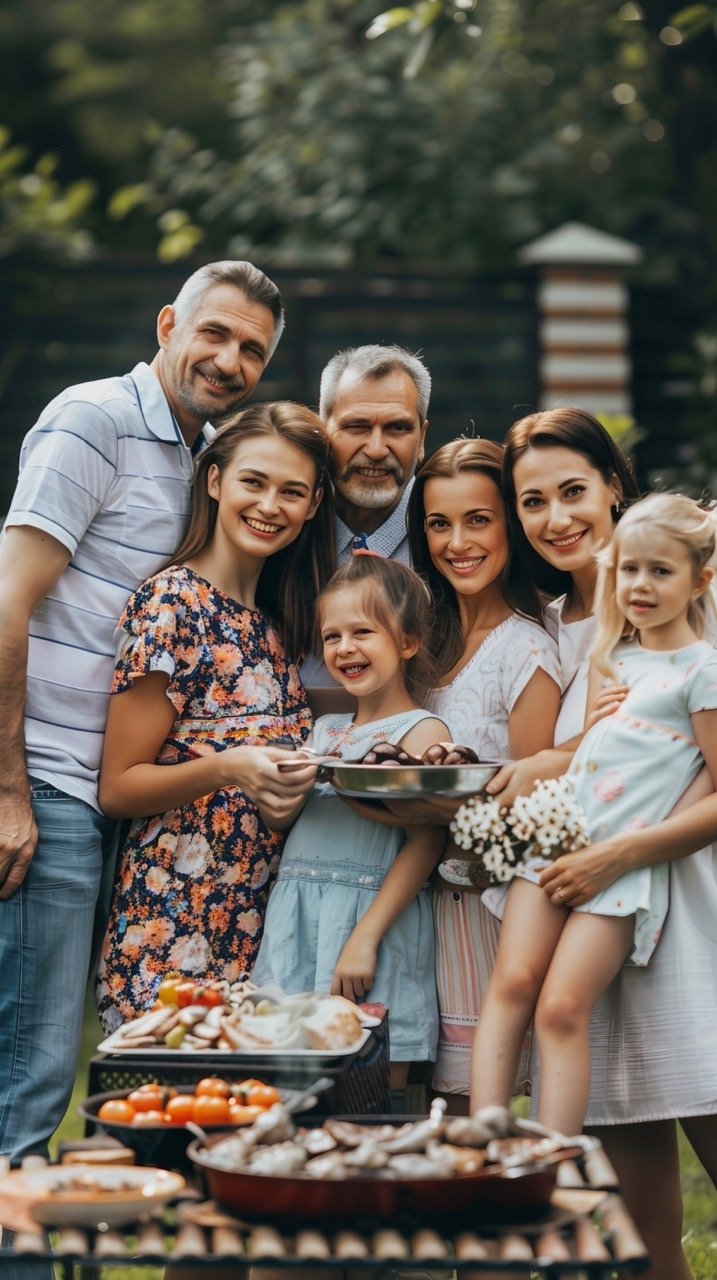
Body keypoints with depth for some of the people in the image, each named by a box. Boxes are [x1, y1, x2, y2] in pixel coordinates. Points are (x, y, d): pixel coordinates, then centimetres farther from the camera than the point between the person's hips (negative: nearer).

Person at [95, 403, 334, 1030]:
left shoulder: (276, 619, 13)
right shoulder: (172, 602, -8)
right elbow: (118, 788, -9)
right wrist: (227, 770, -24)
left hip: (258, 924, 7)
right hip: (173, 927, -7)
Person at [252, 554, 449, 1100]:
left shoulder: (422, 732, -4)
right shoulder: (325, 730, 17)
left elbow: (426, 845, -12)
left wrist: (366, 936, -18)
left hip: (374, 911, -6)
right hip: (296, 920, 6)